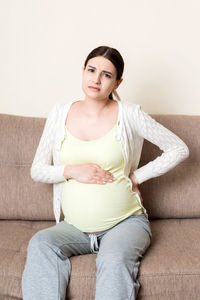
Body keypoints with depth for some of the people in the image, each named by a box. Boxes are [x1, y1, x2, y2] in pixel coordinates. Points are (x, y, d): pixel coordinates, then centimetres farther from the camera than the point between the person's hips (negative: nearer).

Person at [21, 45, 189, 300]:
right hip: (74, 227, 3)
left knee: (114, 259, -33)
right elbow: (37, 170, 8)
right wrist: (71, 171, -11)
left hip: (125, 222, -2)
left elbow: (179, 149, 4)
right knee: (40, 244, -27)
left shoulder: (129, 114, -3)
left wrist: (136, 176, -3)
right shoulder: (60, 113, 4)